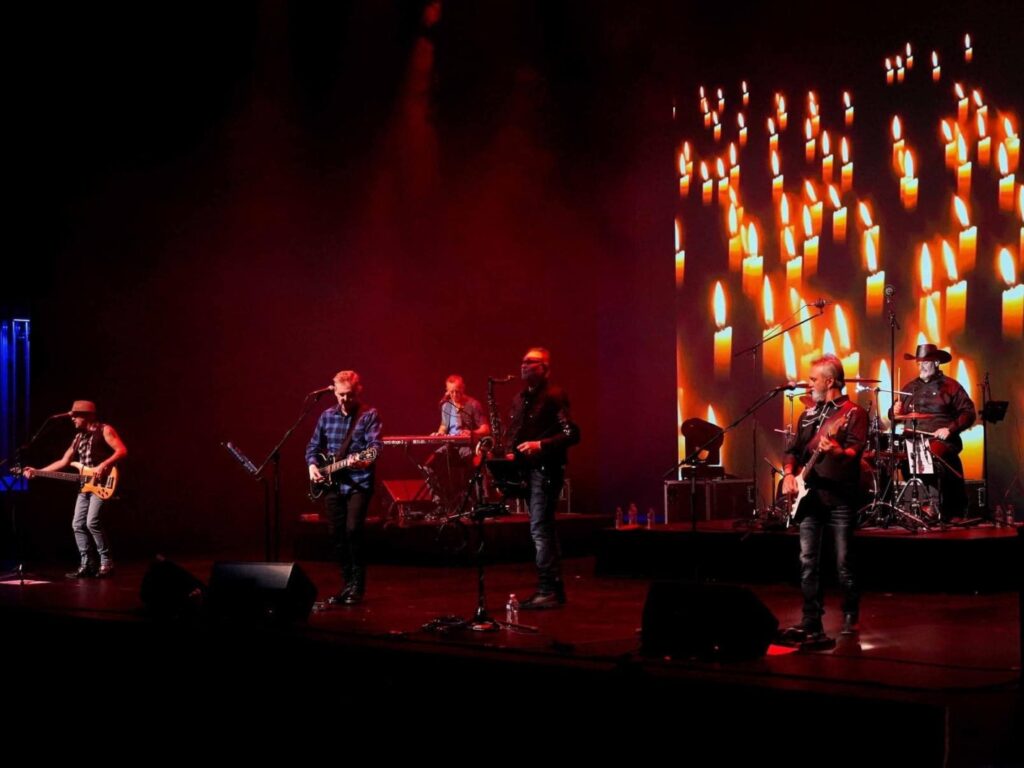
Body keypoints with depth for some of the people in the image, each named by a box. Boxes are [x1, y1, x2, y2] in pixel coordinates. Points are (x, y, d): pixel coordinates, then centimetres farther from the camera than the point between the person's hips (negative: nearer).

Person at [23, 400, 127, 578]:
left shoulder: (105, 430, -5)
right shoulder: (79, 437, 18)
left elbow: (122, 451, -16)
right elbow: (63, 462, 20)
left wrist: (103, 465, -26)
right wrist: (38, 471, 15)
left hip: (101, 485, -9)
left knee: (92, 522, -19)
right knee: (78, 524, 4)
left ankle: (106, 563, -12)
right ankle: (87, 565, 10)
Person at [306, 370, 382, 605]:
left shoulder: (369, 415, -3)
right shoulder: (327, 416, 11)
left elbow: (375, 443, -16)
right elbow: (313, 446, 18)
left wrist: (367, 459, -35)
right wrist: (312, 465, 0)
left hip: (359, 483, -5)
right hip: (332, 484, 5)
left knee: (353, 530, -16)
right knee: (337, 535, 6)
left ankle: (357, 586, -5)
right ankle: (347, 583, 19)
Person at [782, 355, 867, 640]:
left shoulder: (853, 412, -2)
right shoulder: (809, 414, 17)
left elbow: (855, 451, -15)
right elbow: (794, 449, 21)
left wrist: (835, 451, -35)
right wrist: (789, 474, 3)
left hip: (840, 498, -6)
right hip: (810, 497, 6)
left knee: (843, 563, -2)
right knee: (808, 563, 1)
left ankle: (850, 622, 11)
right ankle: (811, 623, 3)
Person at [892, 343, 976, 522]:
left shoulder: (950, 386, 6)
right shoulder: (910, 387, 22)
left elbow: (968, 413, -1)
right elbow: (896, 414, 29)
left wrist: (950, 429, -16)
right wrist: (896, 411, 5)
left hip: (941, 441, -5)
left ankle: (955, 513, -21)